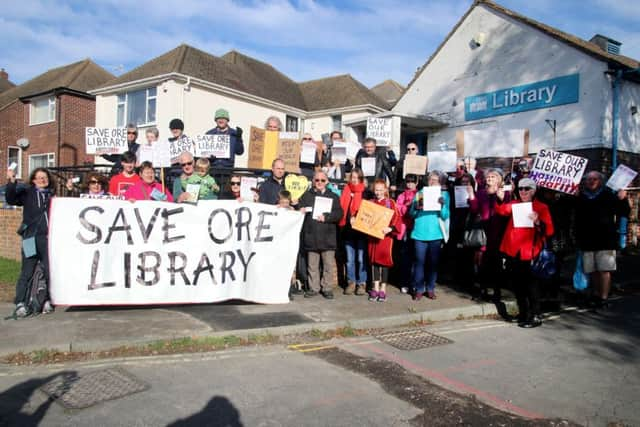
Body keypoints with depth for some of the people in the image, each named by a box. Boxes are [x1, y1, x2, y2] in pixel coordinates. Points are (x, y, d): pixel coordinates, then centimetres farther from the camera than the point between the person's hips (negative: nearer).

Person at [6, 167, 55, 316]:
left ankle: (47, 301, 14)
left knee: (49, 270, 3)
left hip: (49, 237, 1)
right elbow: (11, 199, -4)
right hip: (32, 237, -1)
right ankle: (20, 303, 2)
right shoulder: (27, 192, 10)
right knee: (27, 272, -1)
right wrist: (11, 182, -17)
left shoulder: (53, 194, 12)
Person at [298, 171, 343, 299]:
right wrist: (300, 211, -11)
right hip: (311, 236, 1)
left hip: (327, 237, -1)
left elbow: (339, 213, 0)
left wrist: (326, 217, -13)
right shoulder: (306, 196, 14)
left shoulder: (333, 197, 10)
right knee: (312, 265, 6)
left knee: (329, 264, 0)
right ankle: (313, 288, 15)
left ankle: (327, 288, 9)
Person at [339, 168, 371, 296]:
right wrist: (343, 224, -1)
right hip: (348, 229, 3)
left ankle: (362, 283, 11)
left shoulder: (366, 193, -1)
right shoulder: (345, 191, 9)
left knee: (361, 258, 1)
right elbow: (341, 207, 10)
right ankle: (351, 282, 18)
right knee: (349, 259, 9)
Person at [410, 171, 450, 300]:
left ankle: (430, 289, 16)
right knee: (420, 261, 0)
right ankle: (418, 289, 8)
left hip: (436, 234, 0)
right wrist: (417, 206, -15)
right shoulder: (420, 193, 8)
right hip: (420, 233, 0)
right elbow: (411, 214, 4)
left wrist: (442, 205, -18)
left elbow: (445, 216, -1)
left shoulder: (444, 195, 7)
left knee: (433, 262, 6)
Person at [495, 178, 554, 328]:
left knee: (529, 283, -3)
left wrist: (538, 222, -29)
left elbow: (549, 230, -11)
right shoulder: (514, 204, 14)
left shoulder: (541, 207, -1)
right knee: (516, 283, 13)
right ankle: (523, 313, 27)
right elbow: (501, 210, -2)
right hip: (512, 251, 5)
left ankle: (535, 316, 7)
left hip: (529, 252, -5)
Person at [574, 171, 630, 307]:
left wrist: (623, 199, -13)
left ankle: (604, 297, -1)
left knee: (604, 270, -4)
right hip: (587, 240, 3)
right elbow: (577, 220, 15)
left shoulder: (609, 195, 2)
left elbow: (624, 213, 0)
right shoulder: (581, 197, 9)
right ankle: (596, 294, 22)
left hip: (605, 239, -3)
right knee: (592, 270, 9)